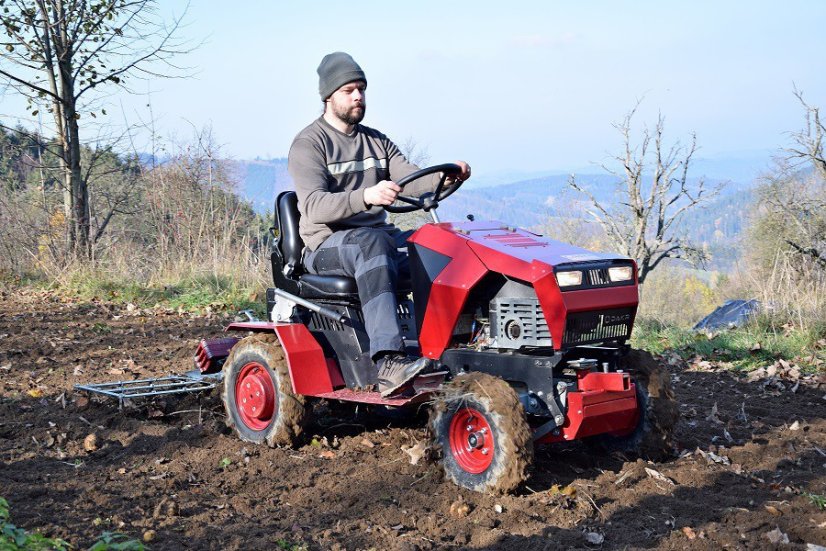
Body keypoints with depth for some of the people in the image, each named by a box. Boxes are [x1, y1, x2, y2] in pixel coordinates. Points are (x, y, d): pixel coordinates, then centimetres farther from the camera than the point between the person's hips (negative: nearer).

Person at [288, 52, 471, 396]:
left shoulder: (377, 141, 19)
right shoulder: (308, 144, -4)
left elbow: (413, 180, 4)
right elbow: (314, 207, -20)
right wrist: (365, 196, -37)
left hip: (380, 236, 7)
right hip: (326, 245, -7)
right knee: (371, 243, -40)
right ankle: (388, 363, -52)